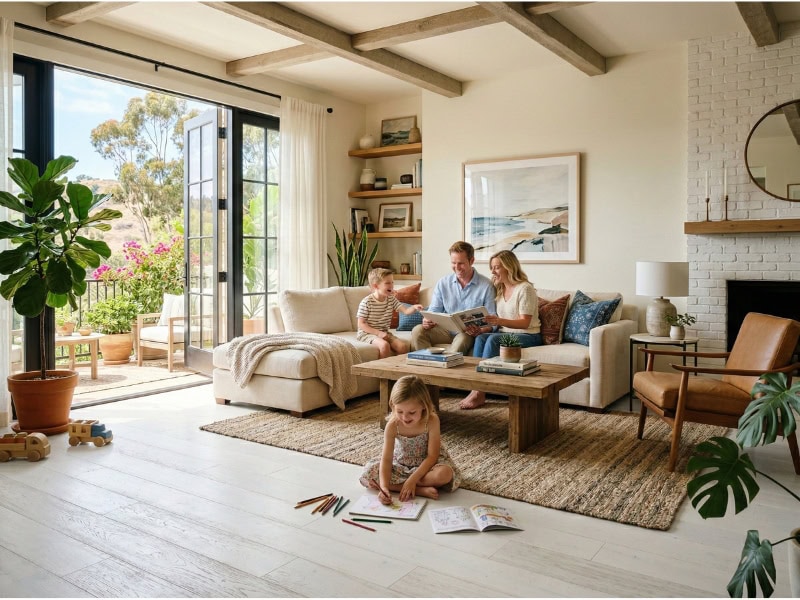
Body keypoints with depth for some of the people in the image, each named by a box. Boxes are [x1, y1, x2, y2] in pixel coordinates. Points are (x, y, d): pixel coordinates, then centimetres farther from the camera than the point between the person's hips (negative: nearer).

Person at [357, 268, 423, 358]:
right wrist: (378, 333, -21)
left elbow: (406, 311, -8)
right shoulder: (366, 302, -14)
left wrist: (414, 307, -31)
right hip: (367, 333, -6)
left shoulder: (391, 299, 3)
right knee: (384, 345, -34)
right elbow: (361, 324, -13)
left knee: (403, 346, -17)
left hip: (384, 333, 6)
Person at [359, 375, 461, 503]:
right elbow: (386, 458, -24)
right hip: (400, 463, 2)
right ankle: (420, 490, -24)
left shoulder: (432, 421, -26)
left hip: (427, 463, -2)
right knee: (366, 475, -22)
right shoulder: (392, 425, -22)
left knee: (444, 474, -36)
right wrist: (384, 487, -39)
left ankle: (398, 486, -21)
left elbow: (432, 456, -24)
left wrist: (412, 479, -33)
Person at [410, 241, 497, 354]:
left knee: (463, 338, -38)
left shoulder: (486, 286, -4)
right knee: (418, 331, -21)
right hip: (447, 330, 4)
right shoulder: (442, 283, 8)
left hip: (469, 332, -4)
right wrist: (427, 320, -16)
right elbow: (434, 311, 9)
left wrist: (480, 331, -28)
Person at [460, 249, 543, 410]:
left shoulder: (525, 288, -11)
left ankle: (479, 392, -31)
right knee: (480, 338, -24)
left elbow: (525, 323, -18)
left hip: (528, 335, -6)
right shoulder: (500, 289, 12)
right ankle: (476, 390, -32)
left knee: (493, 340, -32)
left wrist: (500, 321, -34)